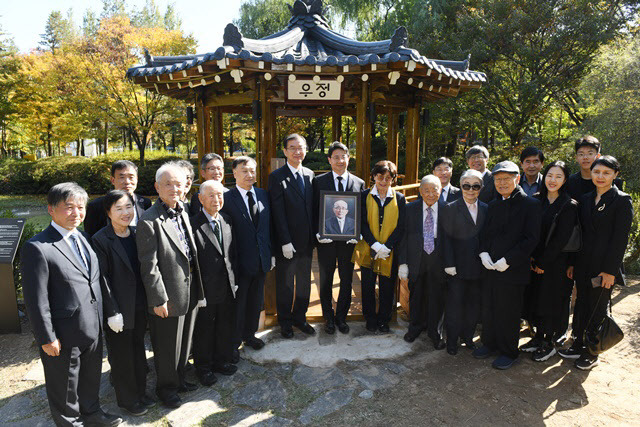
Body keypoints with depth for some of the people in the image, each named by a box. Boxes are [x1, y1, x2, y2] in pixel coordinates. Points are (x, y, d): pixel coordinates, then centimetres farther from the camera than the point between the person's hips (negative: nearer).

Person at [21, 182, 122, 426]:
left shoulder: (83, 238, 5)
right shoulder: (37, 248, -19)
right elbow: (36, 300, -18)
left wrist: (100, 318, 11)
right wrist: (47, 338, -15)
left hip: (93, 329, 7)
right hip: (65, 336, -7)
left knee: (91, 376, 26)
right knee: (65, 386, 17)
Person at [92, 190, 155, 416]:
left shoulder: (136, 234, 2)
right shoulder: (101, 240, -15)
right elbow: (102, 279, -15)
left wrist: (148, 302, 6)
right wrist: (112, 312, -15)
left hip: (139, 306, 5)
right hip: (119, 309, -5)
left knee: (138, 349, 20)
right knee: (122, 356, 12)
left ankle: (140, 392, 38)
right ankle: (127, 399, 32)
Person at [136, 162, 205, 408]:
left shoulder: (183, 214, 6)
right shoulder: (149, 221, -19)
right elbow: (149, 266, -19)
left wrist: (196, 289, 14)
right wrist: (159, 300, -18)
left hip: (190, 292, 7)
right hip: (168, 297, -7)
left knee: (184, 342, 23)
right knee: (167, 348, 12)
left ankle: (179, 378, 44)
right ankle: (167, 388, 33)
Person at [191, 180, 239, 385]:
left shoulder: (227, 221, 5)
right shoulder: (193, 225, -16)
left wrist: (234, 279, 9)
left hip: (228, 287, 6)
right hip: (206, 289, -6)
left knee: (226, 326, 19)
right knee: (204, 330, 13)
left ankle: (222, 360, 41)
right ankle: (203, 367, 33)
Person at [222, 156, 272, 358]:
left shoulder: (263, 195, 5)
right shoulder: (226, 198, -12)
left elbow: (269, 226, 10)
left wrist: (271, 253, 8)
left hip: (261, 259, 5)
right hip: (240, 262, -5)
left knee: (256, 301, 20)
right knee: (237, 304, 10)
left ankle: (249, 334, 42)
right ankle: (233, 343, 29)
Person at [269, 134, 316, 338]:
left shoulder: (310, 175, 7)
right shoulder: (277, 176, -9)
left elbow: (312, 207, 11)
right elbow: (278, 213, -13)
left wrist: (314, 234, 5)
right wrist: (285, 242, -16)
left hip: (306, 240, 5)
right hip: (287, 242, -5)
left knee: (304, 282, 16)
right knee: (285, 284, 10)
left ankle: (300, 317, 34)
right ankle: (285, 322, 28)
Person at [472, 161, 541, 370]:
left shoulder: (530, 204, -8)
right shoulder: (493, 205, 11)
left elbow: (531, 239, -13)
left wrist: (508, 260, -18)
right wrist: (483, 252, -3)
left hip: (513, 270, -5)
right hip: (490, 267, 6)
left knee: (508, 312, 5)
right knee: (488, 308, 15)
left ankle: (508, 352, 23)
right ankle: (489, 343, 34)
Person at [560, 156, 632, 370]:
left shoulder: (622, 201, -8)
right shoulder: (585, 199, 9)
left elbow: (621, 238, -11)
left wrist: (610, 270, -15)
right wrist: (572, 262, 8)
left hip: (605, 265, -5)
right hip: (583, 263, 5)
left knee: (598, 308, 6)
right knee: (581, 304, 14)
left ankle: (592, 353, 21)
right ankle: (578, 345, 29)